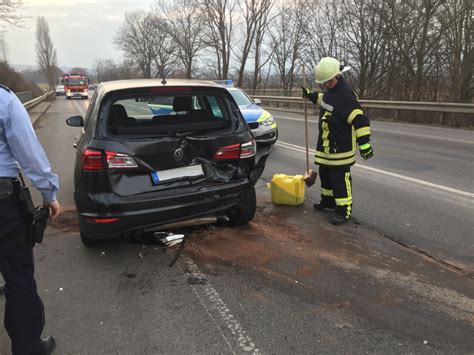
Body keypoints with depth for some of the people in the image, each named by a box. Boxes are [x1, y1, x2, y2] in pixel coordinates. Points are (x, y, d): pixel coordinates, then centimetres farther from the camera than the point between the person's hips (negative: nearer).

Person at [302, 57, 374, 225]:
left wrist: (364, 143, -30)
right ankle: (328, 200, 37)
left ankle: (344, 210, 2)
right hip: (327, 145, 10)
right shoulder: (331, 90, 8)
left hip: (340, 147, -10)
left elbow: (359, 119, -27)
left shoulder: (345, 95, -23)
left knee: (340, 178, -6)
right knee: (325, 173, 20)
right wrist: (311, 95, 23)